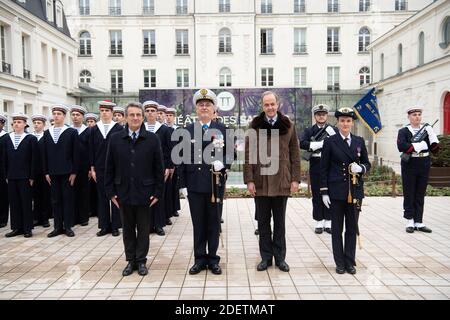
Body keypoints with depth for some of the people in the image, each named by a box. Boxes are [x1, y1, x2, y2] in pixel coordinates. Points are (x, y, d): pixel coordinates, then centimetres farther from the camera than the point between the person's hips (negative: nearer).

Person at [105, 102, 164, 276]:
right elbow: (110, 168, 5)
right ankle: (130, 260, 26)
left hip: (144, 193, -1)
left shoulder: (152, 139, -3)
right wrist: (111, 192, 1)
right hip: (124, 193, 2)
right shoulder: (115, 139, 2)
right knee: (128, 229, 13)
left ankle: (141, 260, 23)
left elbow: (158, 168, -2)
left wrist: (158, 192, -5)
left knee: (143, 229, 9)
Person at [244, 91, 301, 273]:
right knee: (263, 222, 9)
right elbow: (248, 154, -1)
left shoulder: (288, 126, 3)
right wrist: (249, 180, -7)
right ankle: (266, 257, 22)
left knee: (280, 222, 11)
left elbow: (295, 154, 4)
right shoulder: (255, 126, 1)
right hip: (260, 181, 0)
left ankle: (280, 257, 24)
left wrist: (295, 179, -2)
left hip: (282, 181, 1)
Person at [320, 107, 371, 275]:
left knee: (352, 228, 9)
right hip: (336, 191, -3)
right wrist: (324, 192, -7)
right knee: (337, 229, 6)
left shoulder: (359, 141, 8)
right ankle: (340, 263, 18)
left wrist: (360, 168, -11)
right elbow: (324, 168, -3)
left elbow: (367, 164, 13)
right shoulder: (330, 142, -2)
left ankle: (350, 262, 22)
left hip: (355, 191, 3)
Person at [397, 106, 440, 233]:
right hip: (409, 166, -3)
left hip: (424, 166, 4)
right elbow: (401, 146, -19)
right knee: (409, 195, 3)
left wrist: (432, 135, -9)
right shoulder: (403, 131, -1)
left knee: (420, 195, 8)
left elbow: (435, 149, 4)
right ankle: (410, 222, 12)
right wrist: (418, 146, -17)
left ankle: (419, 222, 15)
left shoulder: (427, 130, 9)